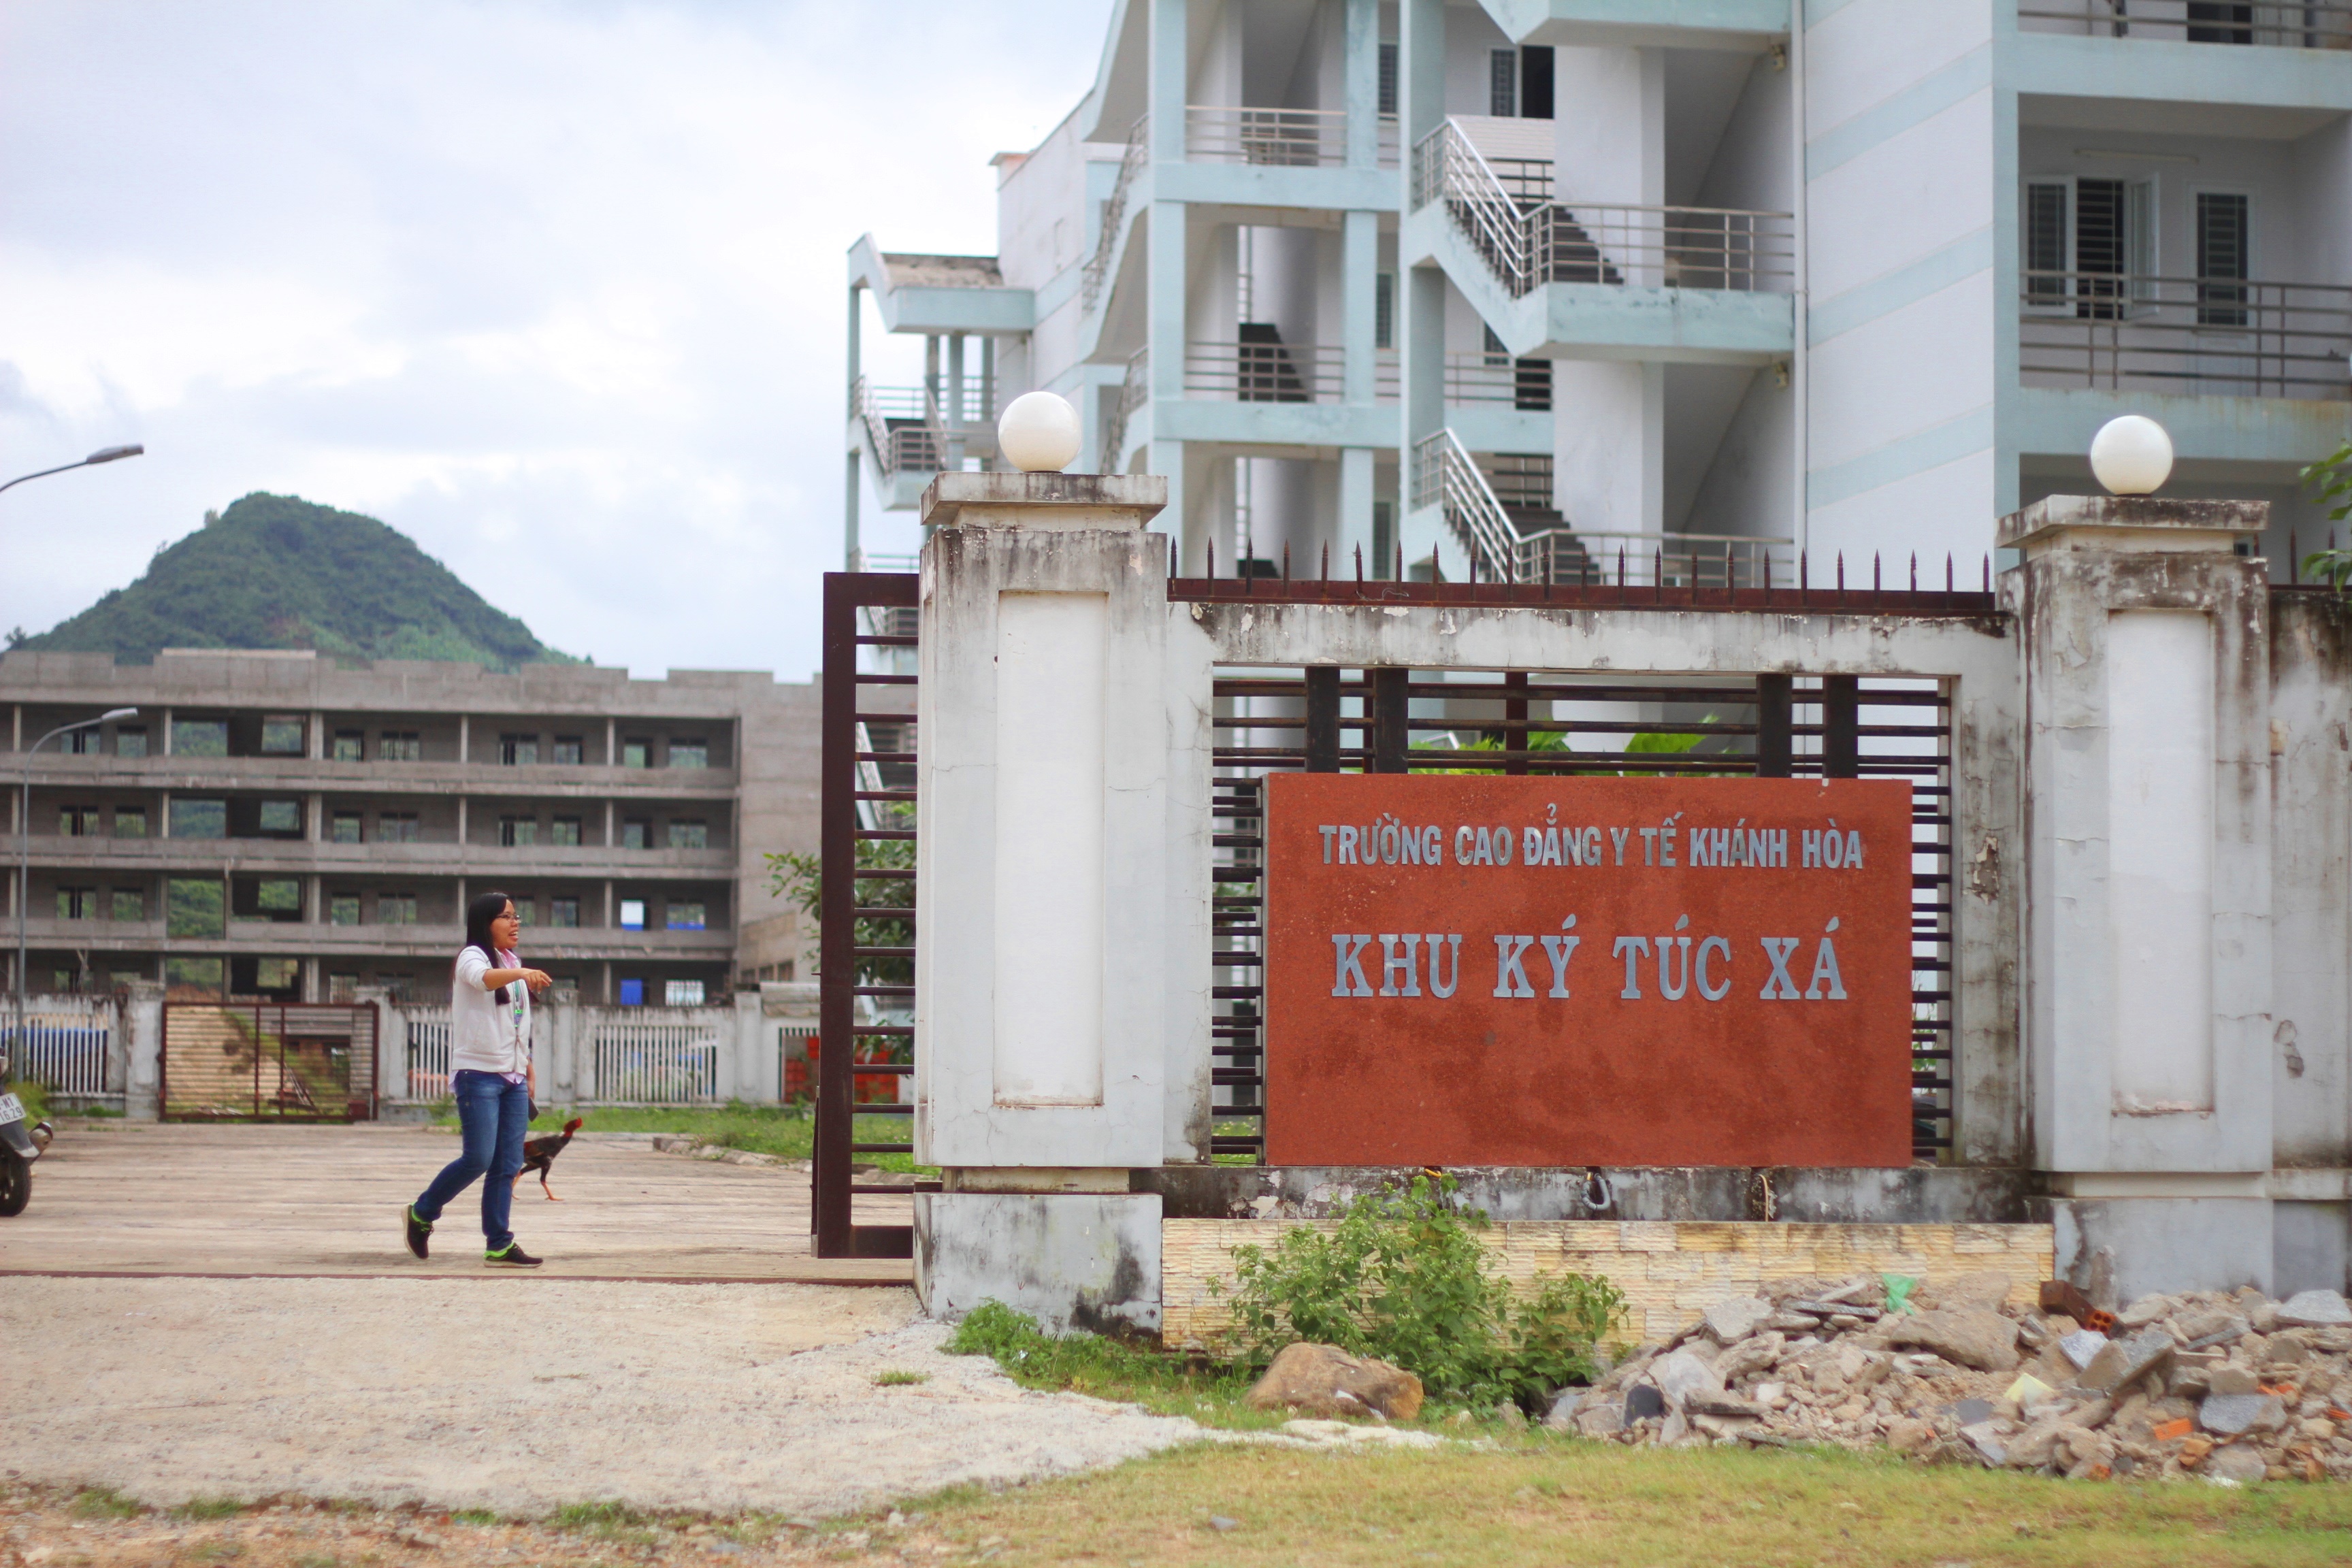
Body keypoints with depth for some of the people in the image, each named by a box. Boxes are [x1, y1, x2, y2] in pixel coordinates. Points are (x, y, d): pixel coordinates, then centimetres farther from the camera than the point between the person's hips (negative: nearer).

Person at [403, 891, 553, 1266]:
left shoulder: (511, 964, 19)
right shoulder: (472, 956, -5)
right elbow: (483, 978, -30)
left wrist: (527, 1070, 22)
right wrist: (521, 973, -48)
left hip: (513, 1078, 7)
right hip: (478, 1073, -7)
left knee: (508, 1165, 1)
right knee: (478, 1158, -12)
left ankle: (498, 1245, 2)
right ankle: (421, 1214, 9)